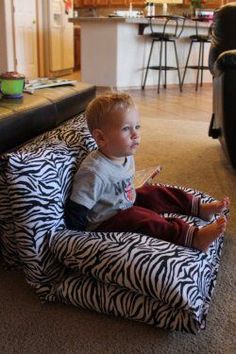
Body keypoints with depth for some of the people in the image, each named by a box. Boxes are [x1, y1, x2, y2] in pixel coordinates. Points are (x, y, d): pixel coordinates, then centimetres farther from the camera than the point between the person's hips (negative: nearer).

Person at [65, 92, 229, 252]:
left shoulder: (126, 157, -1)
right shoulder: (94, 172, -30)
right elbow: (75, 214, -26)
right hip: (104, 223, -9)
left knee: (154, 193, 4)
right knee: (143, 218, -28)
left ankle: (200, 207, 11)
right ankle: (193, 236, -35)